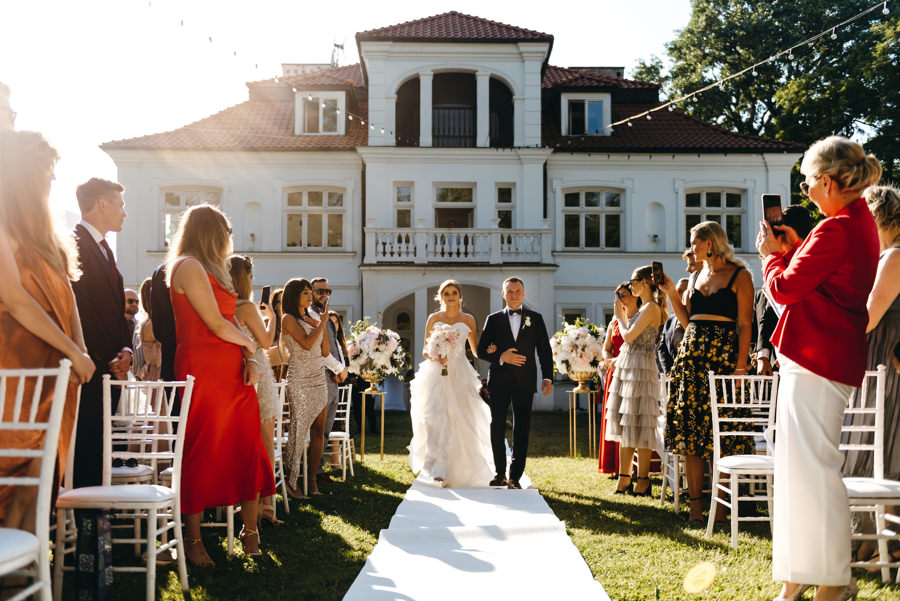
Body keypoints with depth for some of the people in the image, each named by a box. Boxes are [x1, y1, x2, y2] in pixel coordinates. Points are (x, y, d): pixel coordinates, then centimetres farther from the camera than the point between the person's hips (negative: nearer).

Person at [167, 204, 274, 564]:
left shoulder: (211, 270, 22)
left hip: (234, 373, 9)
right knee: (202, 454, -2)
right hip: (204, 372, -9)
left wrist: (250, 361, 1)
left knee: (247, 451, 6)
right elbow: (216, 324, -13)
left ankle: (250, 532, 13)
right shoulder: (189, 266, -7)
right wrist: (250, 346, 4)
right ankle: (193, 541, 8)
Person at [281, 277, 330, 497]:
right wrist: (323, 322, -7)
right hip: (300, 382, -7)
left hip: (319, 380, 7)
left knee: (318, 431, 3)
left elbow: (325, 352, 14)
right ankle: (290, 481, -1)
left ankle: (312, 479, 8)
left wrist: (321, 326, 4)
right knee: (299, 430, -8)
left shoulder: (311, 319, 18)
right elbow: (306, 343, -17)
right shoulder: (289, 319, -2)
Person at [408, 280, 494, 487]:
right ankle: (439, 469, -19)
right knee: (436, 417, -16)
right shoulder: (433, 318, 8)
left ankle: (459, 471, 17)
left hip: (460, 374, 1)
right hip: (436, 373, -1)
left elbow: (476, 350, 16)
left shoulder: (468, 320, 11)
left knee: (460, 420, 0)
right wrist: (434, 357, -11)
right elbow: (425, 350, 10)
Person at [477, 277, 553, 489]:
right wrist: (501, 357, -12)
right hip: (499, 381, 0)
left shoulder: (535, 318, 8)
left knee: (521, 430, 1)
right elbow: (481, 350, 5)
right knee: (497, 428, 4)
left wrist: (547, 377, -5)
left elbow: (544, 350, 6)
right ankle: (500, 473, 18)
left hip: (524, 382, 0)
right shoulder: (493, 319, 8)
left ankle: (515, 477, 7)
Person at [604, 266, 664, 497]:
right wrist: (624, 316, 17)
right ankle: (624, 479, 16)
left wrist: (620, 317, -2)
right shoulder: (644, 308, 16)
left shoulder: (651, 308, -12)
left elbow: (629, 337, -17)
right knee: (624, 425, 10)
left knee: (638, 426, -6)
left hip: (640, 368, -10)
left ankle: (642, 481, 1)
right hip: (627, 366, 10)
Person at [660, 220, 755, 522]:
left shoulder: (739, 276, -1)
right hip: (692, 353, 6)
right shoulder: (696, 275, 18)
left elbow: (744, 325, -7)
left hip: (723, 354, -6)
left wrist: (741, 366, -14)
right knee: (690, 427, 2)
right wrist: (671, 293, 8)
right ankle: (695, 502, 8)